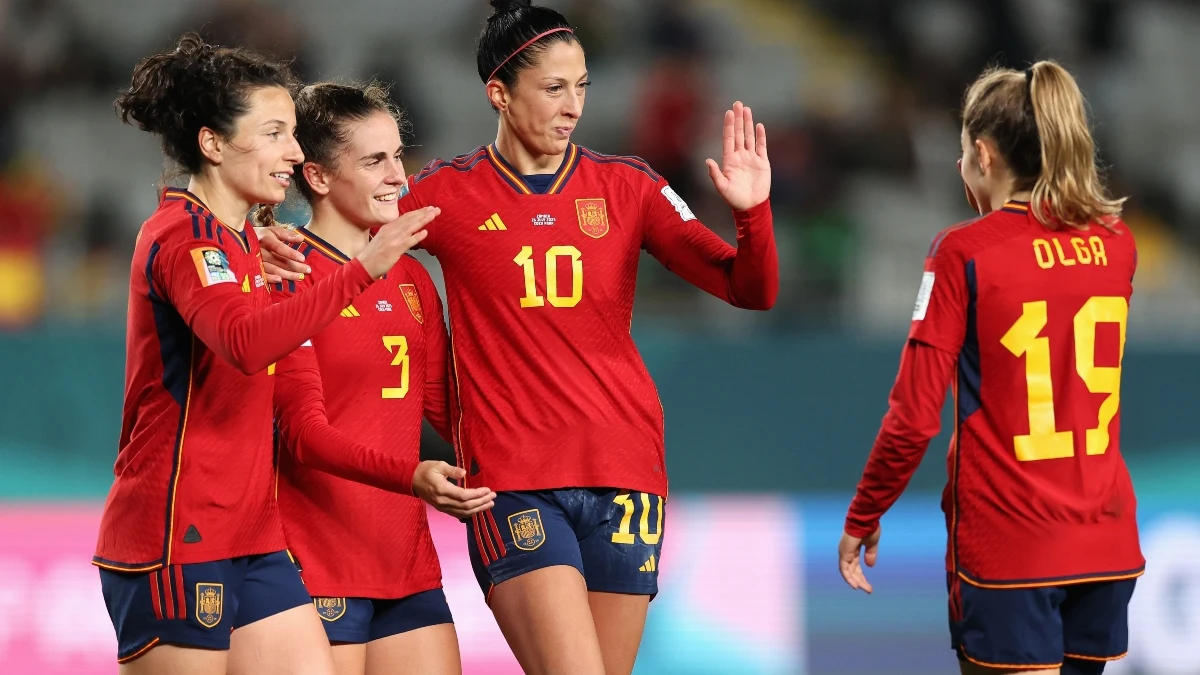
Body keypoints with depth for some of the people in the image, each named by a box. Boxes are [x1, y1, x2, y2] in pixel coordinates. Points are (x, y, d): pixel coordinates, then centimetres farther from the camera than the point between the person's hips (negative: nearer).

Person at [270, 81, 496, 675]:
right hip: (317, 561, -7)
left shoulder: (411, 277, 15)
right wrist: (411, 478, -30)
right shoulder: (288, 275, -8)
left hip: (407, 557, 7)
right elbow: (303, 431, -16)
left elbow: (445, 406, 18)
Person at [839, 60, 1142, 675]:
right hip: (1106, 541, 5)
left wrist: (861, 520, 1)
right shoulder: (1116, 243, 5)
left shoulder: (965, 253, -10)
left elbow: (914, 416, -12)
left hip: (1005, 543, -5)